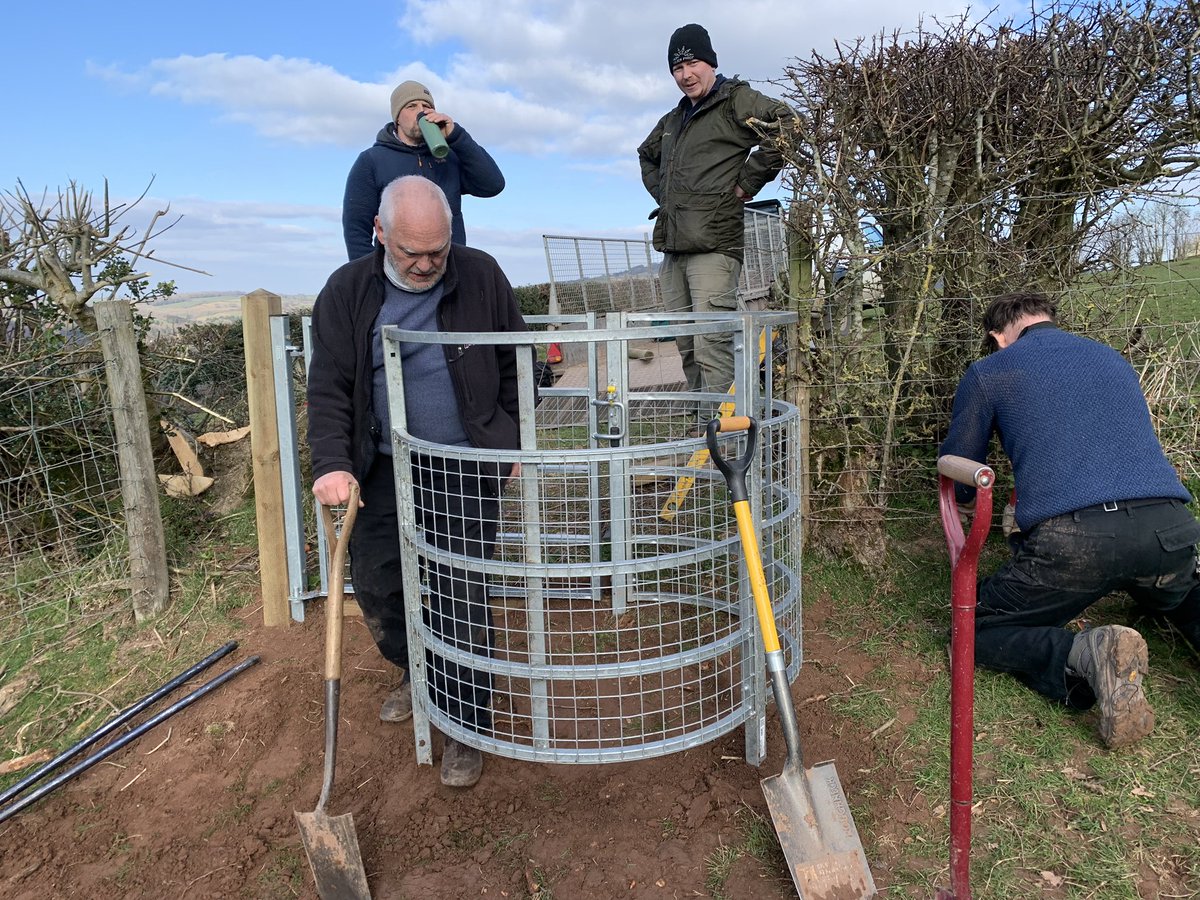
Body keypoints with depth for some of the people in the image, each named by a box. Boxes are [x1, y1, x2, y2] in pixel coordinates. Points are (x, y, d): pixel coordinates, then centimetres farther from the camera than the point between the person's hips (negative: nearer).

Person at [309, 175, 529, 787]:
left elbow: (515, 365, 4)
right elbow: (328, 387, -5)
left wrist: (521, 446, 2)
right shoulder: (347, 293, -3)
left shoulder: (480, 277, -4)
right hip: (385, 468, 3)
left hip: (466, 468, -2)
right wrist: (332, 464, -18)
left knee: (460, 595, -5)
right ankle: (416, 673, 39)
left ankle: (464, 728, 10)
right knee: (374, 584, 10)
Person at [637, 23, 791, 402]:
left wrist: (748, 181, -12)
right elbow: (646, 155, 43)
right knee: (687, 349, 9)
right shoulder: (673, 120, 23)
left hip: (714, 246, -8)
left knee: (712, 348, -15)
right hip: (673, 247, 8)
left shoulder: (736, 101, 1)